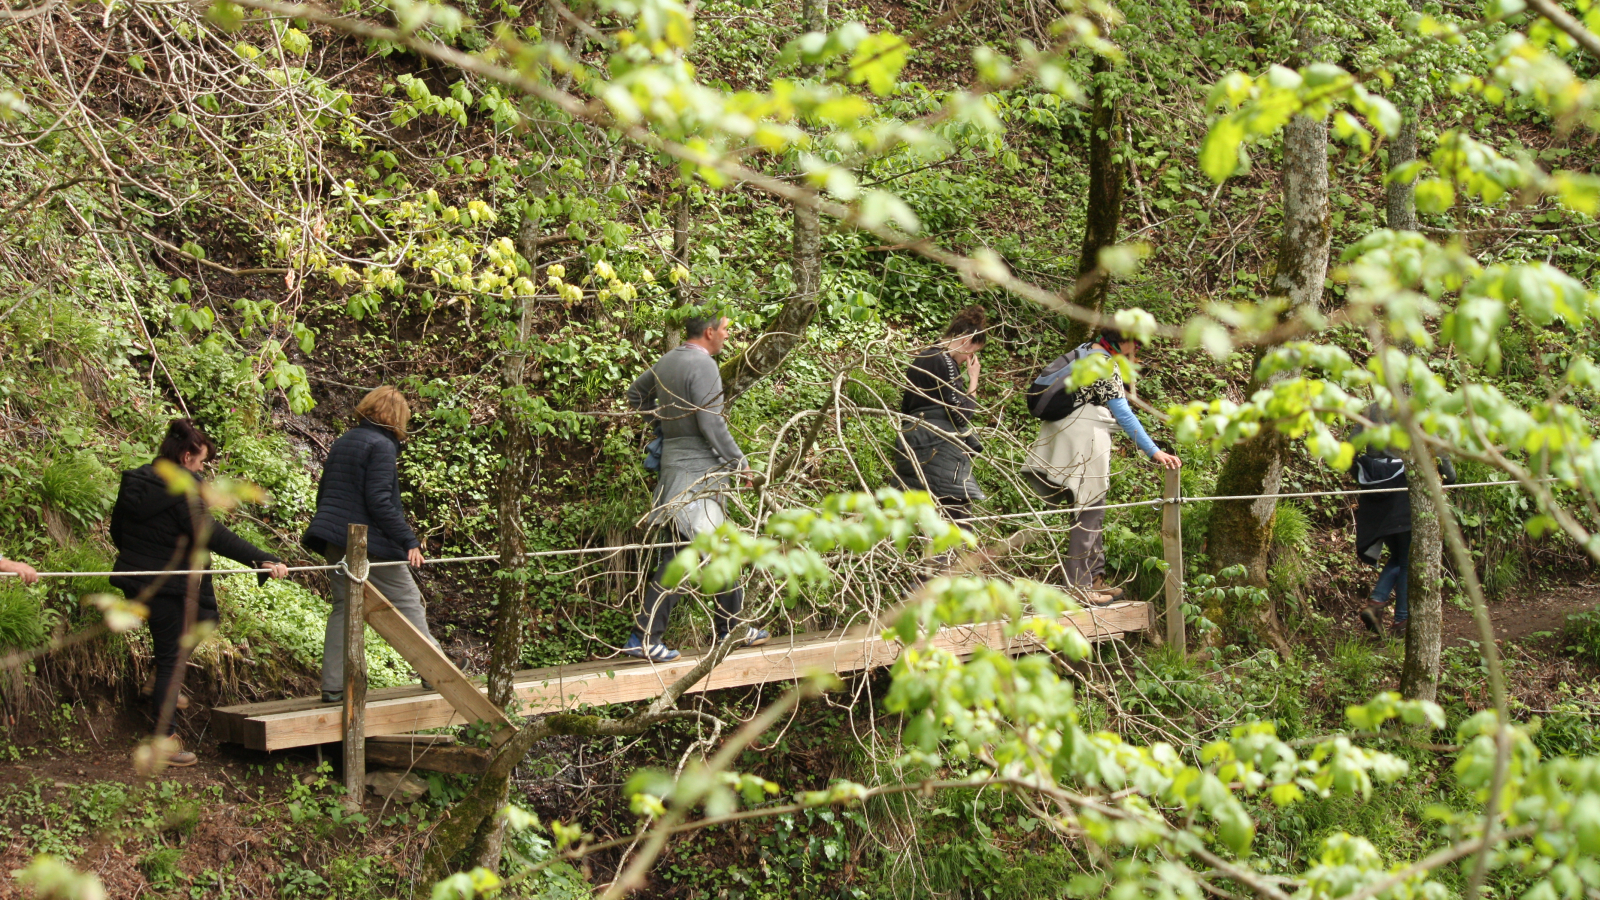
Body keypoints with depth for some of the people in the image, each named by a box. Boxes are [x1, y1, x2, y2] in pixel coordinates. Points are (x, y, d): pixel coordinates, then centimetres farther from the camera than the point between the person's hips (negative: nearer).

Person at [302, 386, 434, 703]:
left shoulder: (342, 442, 15)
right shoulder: (381, 446, -10)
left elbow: (324, 493, 21)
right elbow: (379, 501, -18)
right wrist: (409, 541, -16)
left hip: (335, 540, 8)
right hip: (368, 541, -8)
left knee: (343, 606, 10)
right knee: (408, 602, 4)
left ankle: (333, 686, 4)